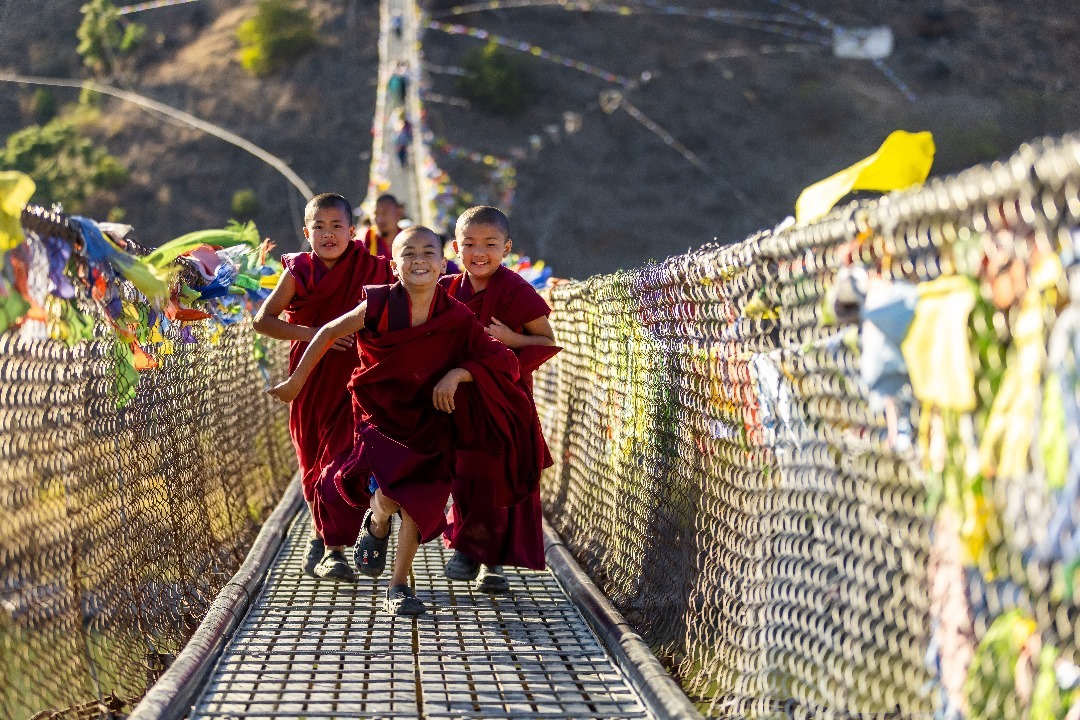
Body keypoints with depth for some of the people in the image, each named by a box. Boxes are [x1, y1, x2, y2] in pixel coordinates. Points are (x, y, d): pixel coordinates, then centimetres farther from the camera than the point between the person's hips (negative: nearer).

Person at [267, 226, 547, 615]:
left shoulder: (456, 318, -11)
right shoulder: (379, 306, -14)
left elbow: (501, 359, -5)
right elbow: (329, 333, 0)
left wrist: (457, 373, -20)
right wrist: (296, 381, 7)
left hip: (429, 424, 2)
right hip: (380, 416, -2)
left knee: (418, 503, -2)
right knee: (387, 496, -22)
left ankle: (399, 587, 18)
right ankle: (375, 525, 16)